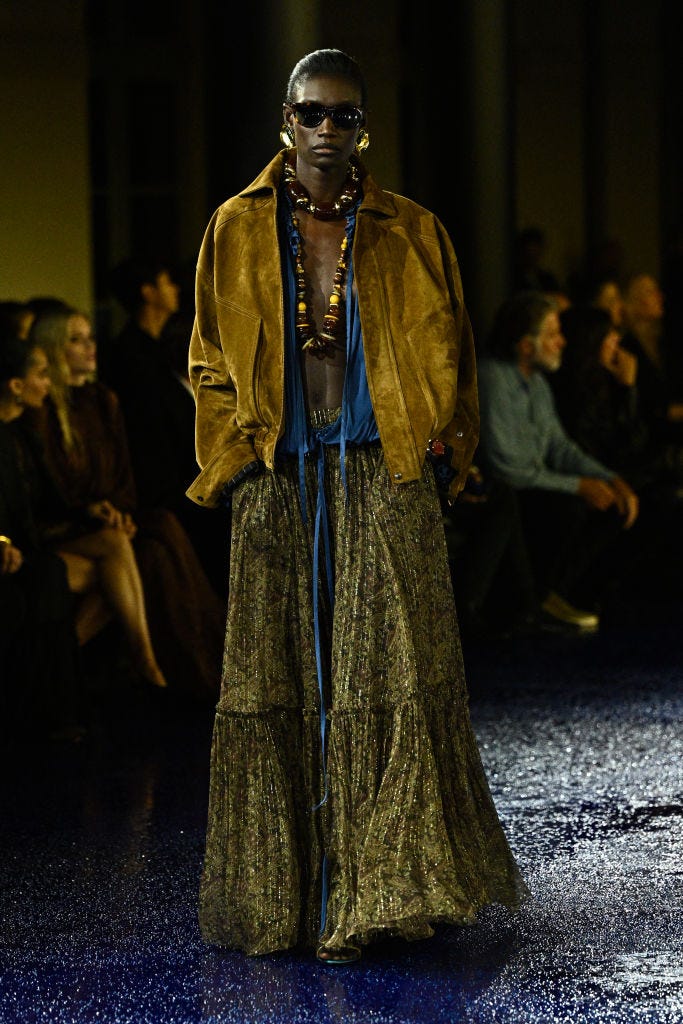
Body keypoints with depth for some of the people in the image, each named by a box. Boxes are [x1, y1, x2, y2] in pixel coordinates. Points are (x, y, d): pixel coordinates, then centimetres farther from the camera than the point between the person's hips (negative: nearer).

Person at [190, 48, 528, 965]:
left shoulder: (412, 234, 7)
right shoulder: (237, 231, 9)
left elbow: (449, 357, 13)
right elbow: (211, 362, 12)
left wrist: (442, 450, 1)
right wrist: (235, 458, 2)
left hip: (385, 484, -1)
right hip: (278, 486, 1)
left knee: (391, 677, -9)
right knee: (282, 685, 1)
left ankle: (388, 885, -9)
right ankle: (289, 896, 7)